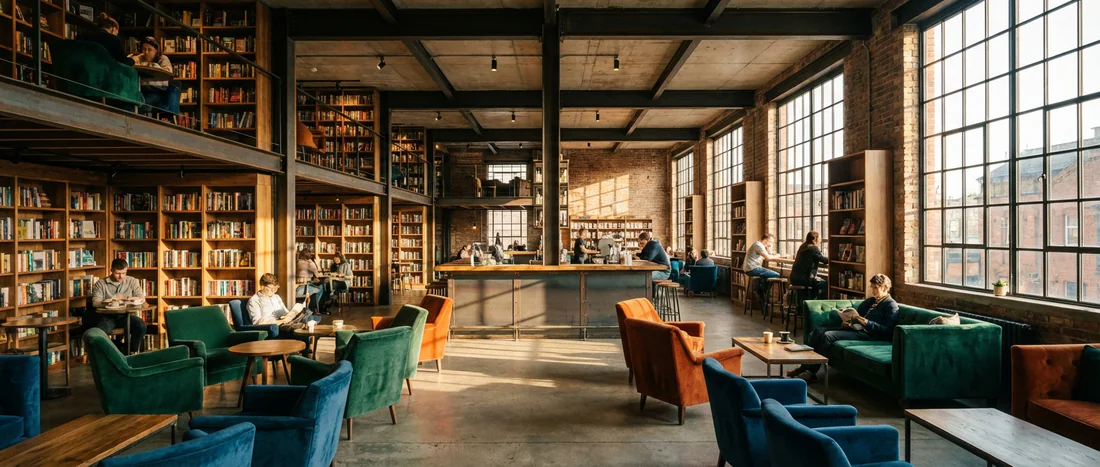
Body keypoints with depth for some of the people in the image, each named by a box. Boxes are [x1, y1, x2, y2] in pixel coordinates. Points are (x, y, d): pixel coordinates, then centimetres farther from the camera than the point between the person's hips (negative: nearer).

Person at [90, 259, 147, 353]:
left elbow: (142, 299, 2)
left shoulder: (133, 281, 10)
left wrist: (130, 299, -20)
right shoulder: (100, 284, 6)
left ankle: (132, 353, -10)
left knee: (141, 326, -29)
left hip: (126, 314, 1)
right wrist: (108, 301, -26)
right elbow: (95, 303, -6)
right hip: (108, 316, -1)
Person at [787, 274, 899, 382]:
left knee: (828, 335, -27)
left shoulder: (891, 305, -2)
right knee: (819, 331, -8)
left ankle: (811, 372, -25)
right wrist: (848, 323, 6)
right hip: (854, 327, 9)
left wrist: (866, 323, -24)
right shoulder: (870, 301, 24)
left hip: (867, 333, -9)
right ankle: (805, 366, -14)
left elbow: (887, 330, -13)